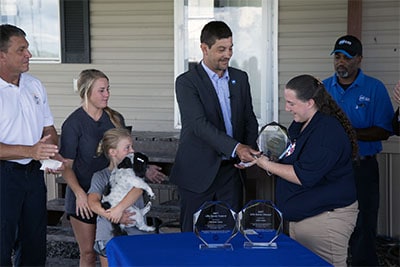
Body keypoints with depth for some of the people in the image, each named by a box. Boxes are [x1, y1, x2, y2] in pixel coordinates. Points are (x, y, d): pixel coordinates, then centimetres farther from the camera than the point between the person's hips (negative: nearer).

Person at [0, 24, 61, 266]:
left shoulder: (34, 85, 8)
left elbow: (49, 128, 15)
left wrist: (53, 154, -4)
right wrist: (31, 151, -27)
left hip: (34, 173, 6)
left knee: (35, 243, 15)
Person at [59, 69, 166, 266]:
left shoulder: (115, 119, 5)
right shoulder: (73, 124, -10)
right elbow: (67, 166, -10)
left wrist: (143, 170, 2)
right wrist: (79, 193, -24)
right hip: (84, 198, -4)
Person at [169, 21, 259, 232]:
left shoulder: (240, 78, 11)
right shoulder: (186, 82, -7)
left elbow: (249, 119, 15)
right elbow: (200, 125, -19)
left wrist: (249, 151, -5)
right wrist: (236, 147, -29)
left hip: (231, 171, 4)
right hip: (198, 173, -4)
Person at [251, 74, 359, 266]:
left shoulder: (327, 131, -21)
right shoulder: (299, 124, 10)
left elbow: (304, 177, -25)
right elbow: (291, 158, 24)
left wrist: (268, 165, -14)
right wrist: (266, 159, 5)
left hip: (325, 219, -10)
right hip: (301, 215, 10)